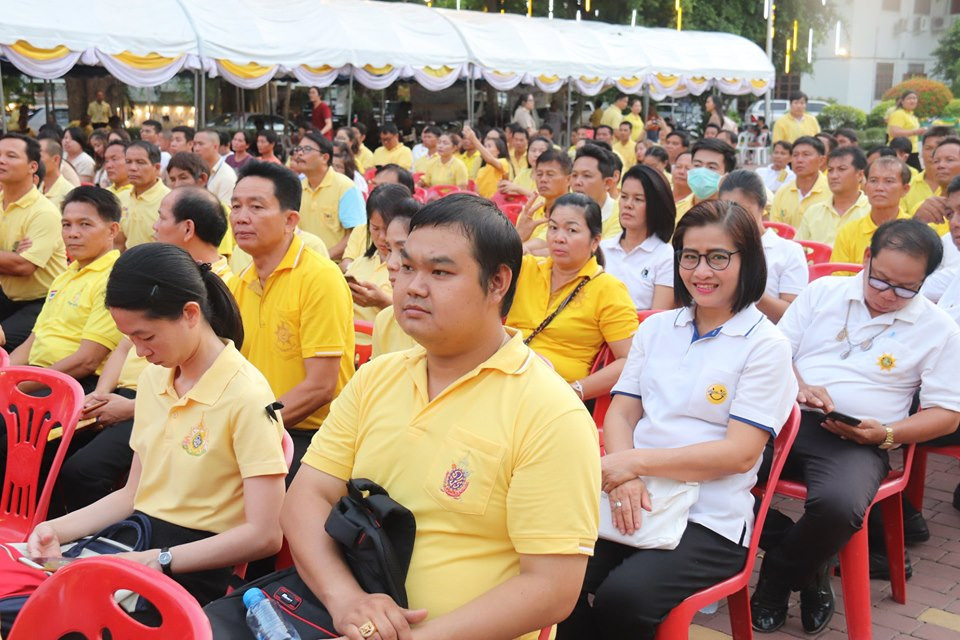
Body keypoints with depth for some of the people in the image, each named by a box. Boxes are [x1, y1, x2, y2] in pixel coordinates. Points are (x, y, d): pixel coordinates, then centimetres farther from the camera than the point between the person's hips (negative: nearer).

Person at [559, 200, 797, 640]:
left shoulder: (765, 345, -1)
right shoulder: (656, 328, 14)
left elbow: (740, 452, -10)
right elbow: (621, 412, 9)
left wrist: (637, 462, -15)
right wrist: (621, 476, -13)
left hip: (709, 520, -3)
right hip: (631, 501, 4)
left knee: (622, 600, -29)